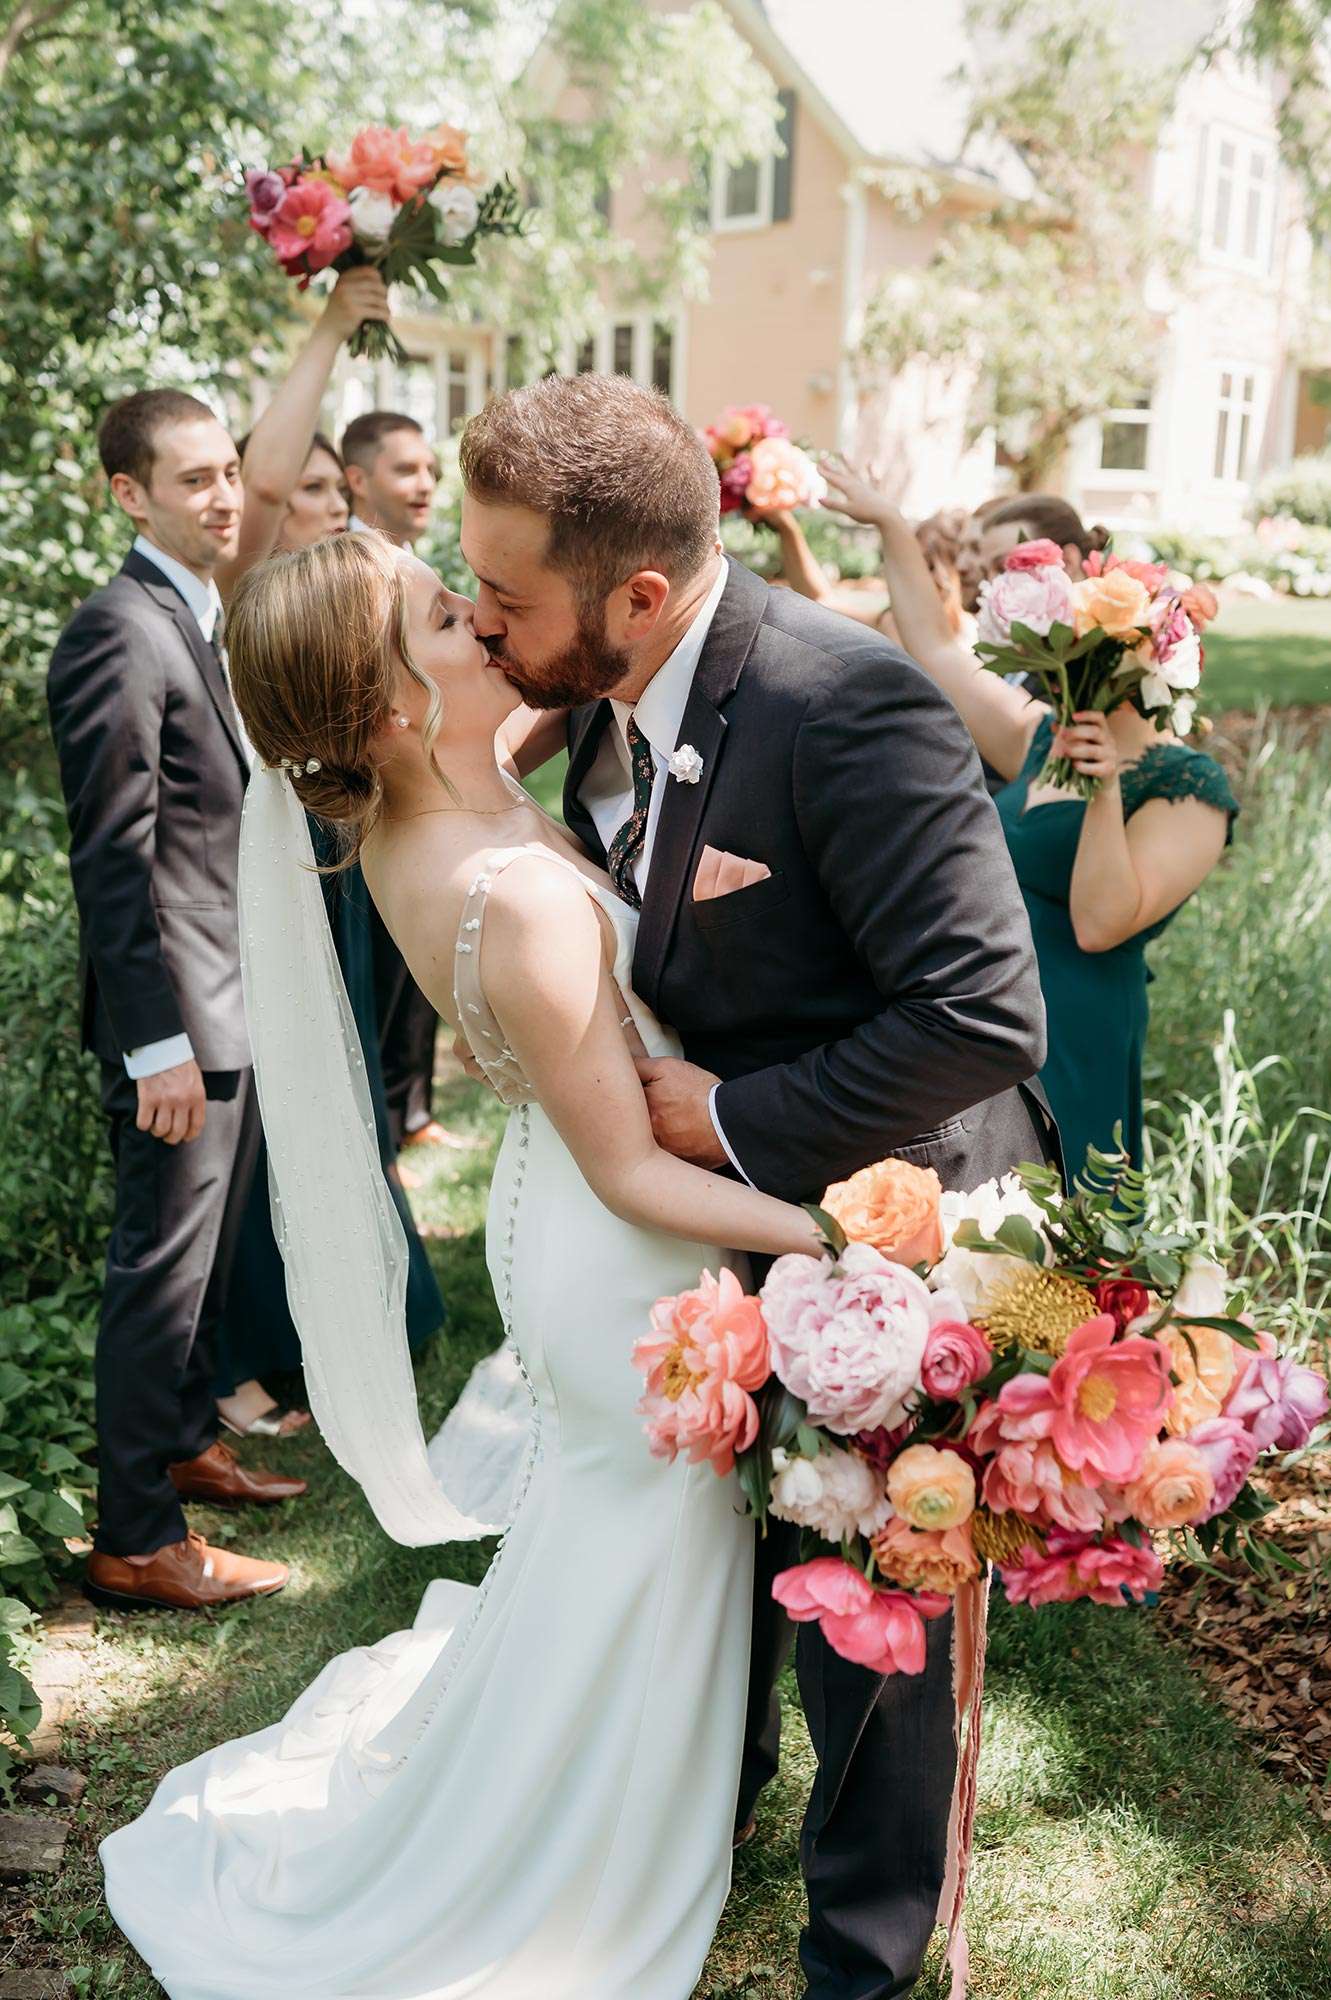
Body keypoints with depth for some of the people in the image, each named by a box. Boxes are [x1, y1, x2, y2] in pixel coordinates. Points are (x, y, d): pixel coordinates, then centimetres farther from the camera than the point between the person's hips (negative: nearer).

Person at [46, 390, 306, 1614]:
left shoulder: (200, 620, 13)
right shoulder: (120, 637, -17)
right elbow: (114, 861, -21)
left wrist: (251, 1007, 17)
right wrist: (159, 1042, -22)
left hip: (235, 1005, 9)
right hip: (177, 1018, -9)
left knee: (208, 1250, 21)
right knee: (163, 1270, 1)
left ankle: (186, 1442, 39)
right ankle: (136, 1538, 14)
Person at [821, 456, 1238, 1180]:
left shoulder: (1188, 787, -10)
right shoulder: (1045, 740, 10)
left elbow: (1100, 924, -20)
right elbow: (937, 653, 15)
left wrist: (1106, 791, -29)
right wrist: (890, 524, 14)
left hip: (1063, 1048, -7)